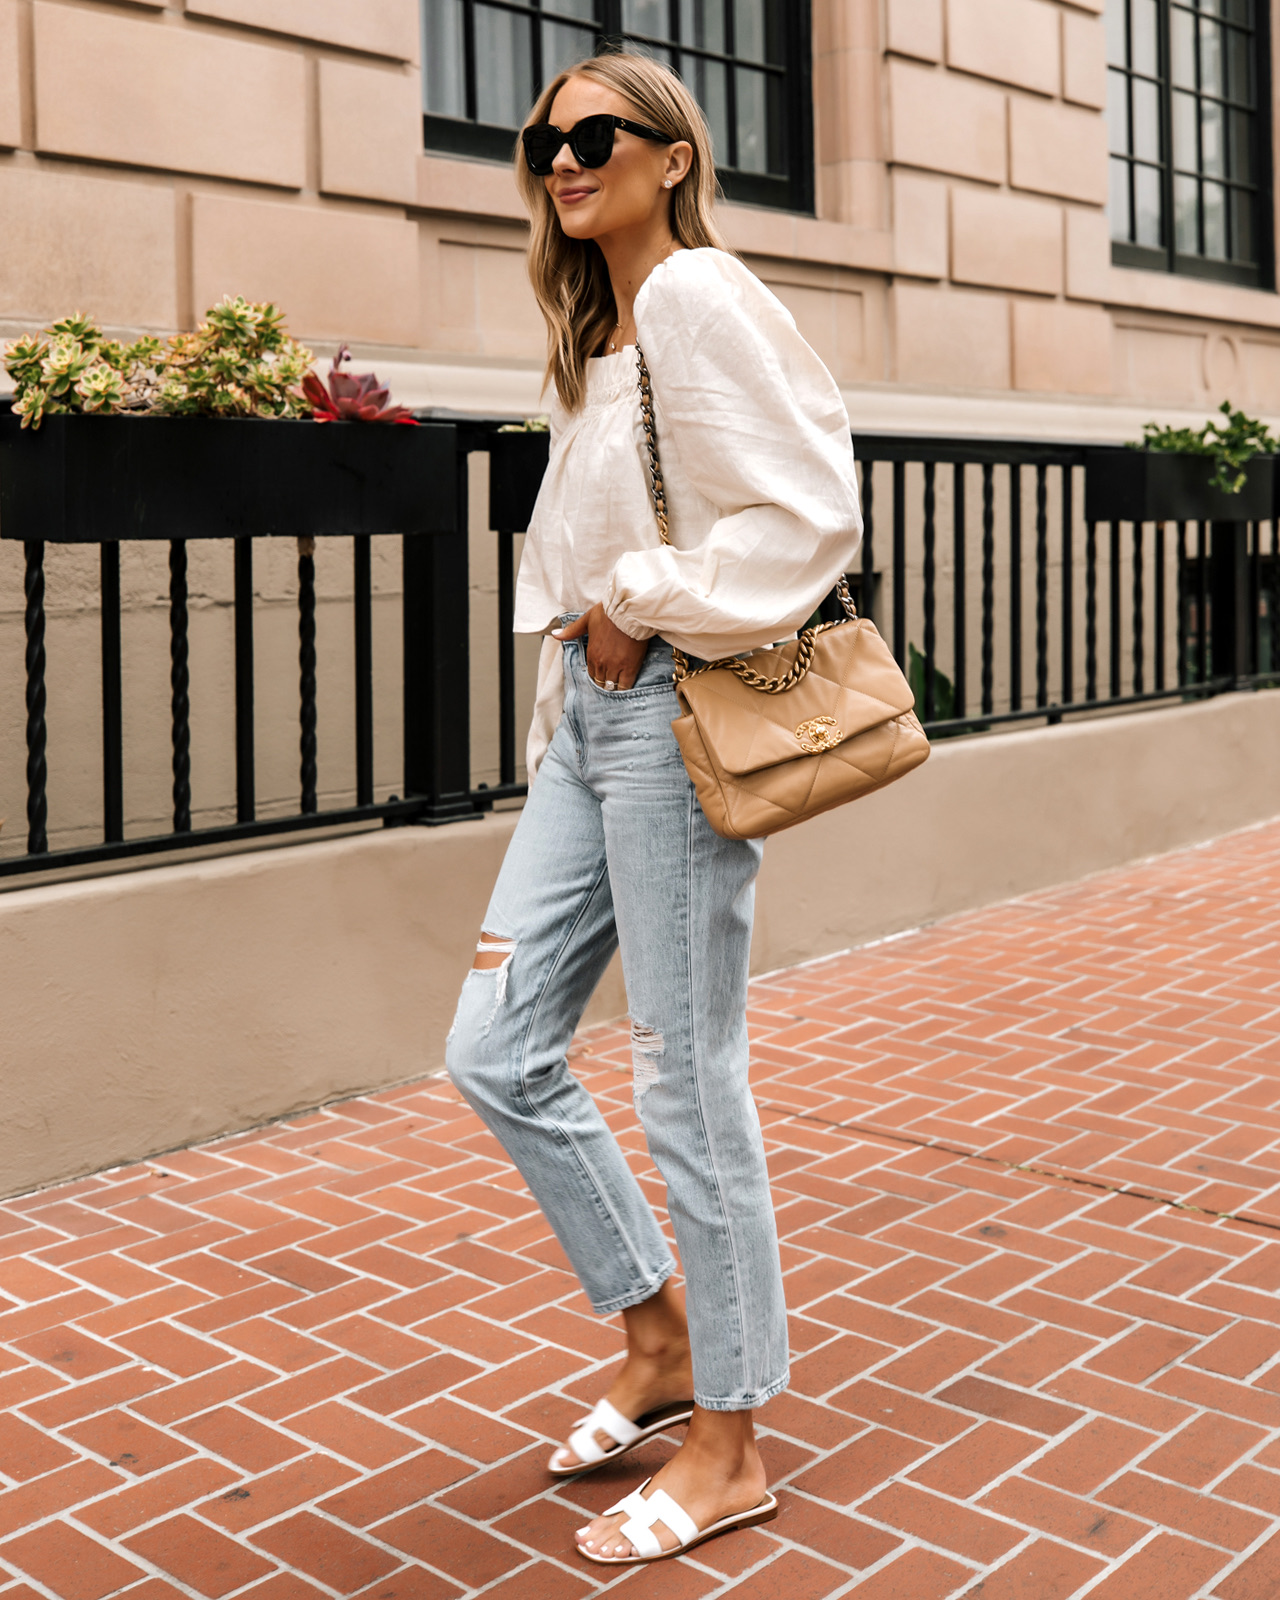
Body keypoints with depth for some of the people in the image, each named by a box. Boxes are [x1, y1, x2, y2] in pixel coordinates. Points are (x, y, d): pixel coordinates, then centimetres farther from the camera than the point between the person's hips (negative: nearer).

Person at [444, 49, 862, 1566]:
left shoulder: (698, 297, -8)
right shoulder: (593, 331, 19)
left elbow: (805, 518, -17)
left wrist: (640, 606, -12)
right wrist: (575, 661, 13)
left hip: (674, 710, -9)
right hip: (588, 709, 9)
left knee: (686, 1085, -3)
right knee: (495, 1050, 8)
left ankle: (727, 1451, 13)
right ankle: (662, 1338, 25)